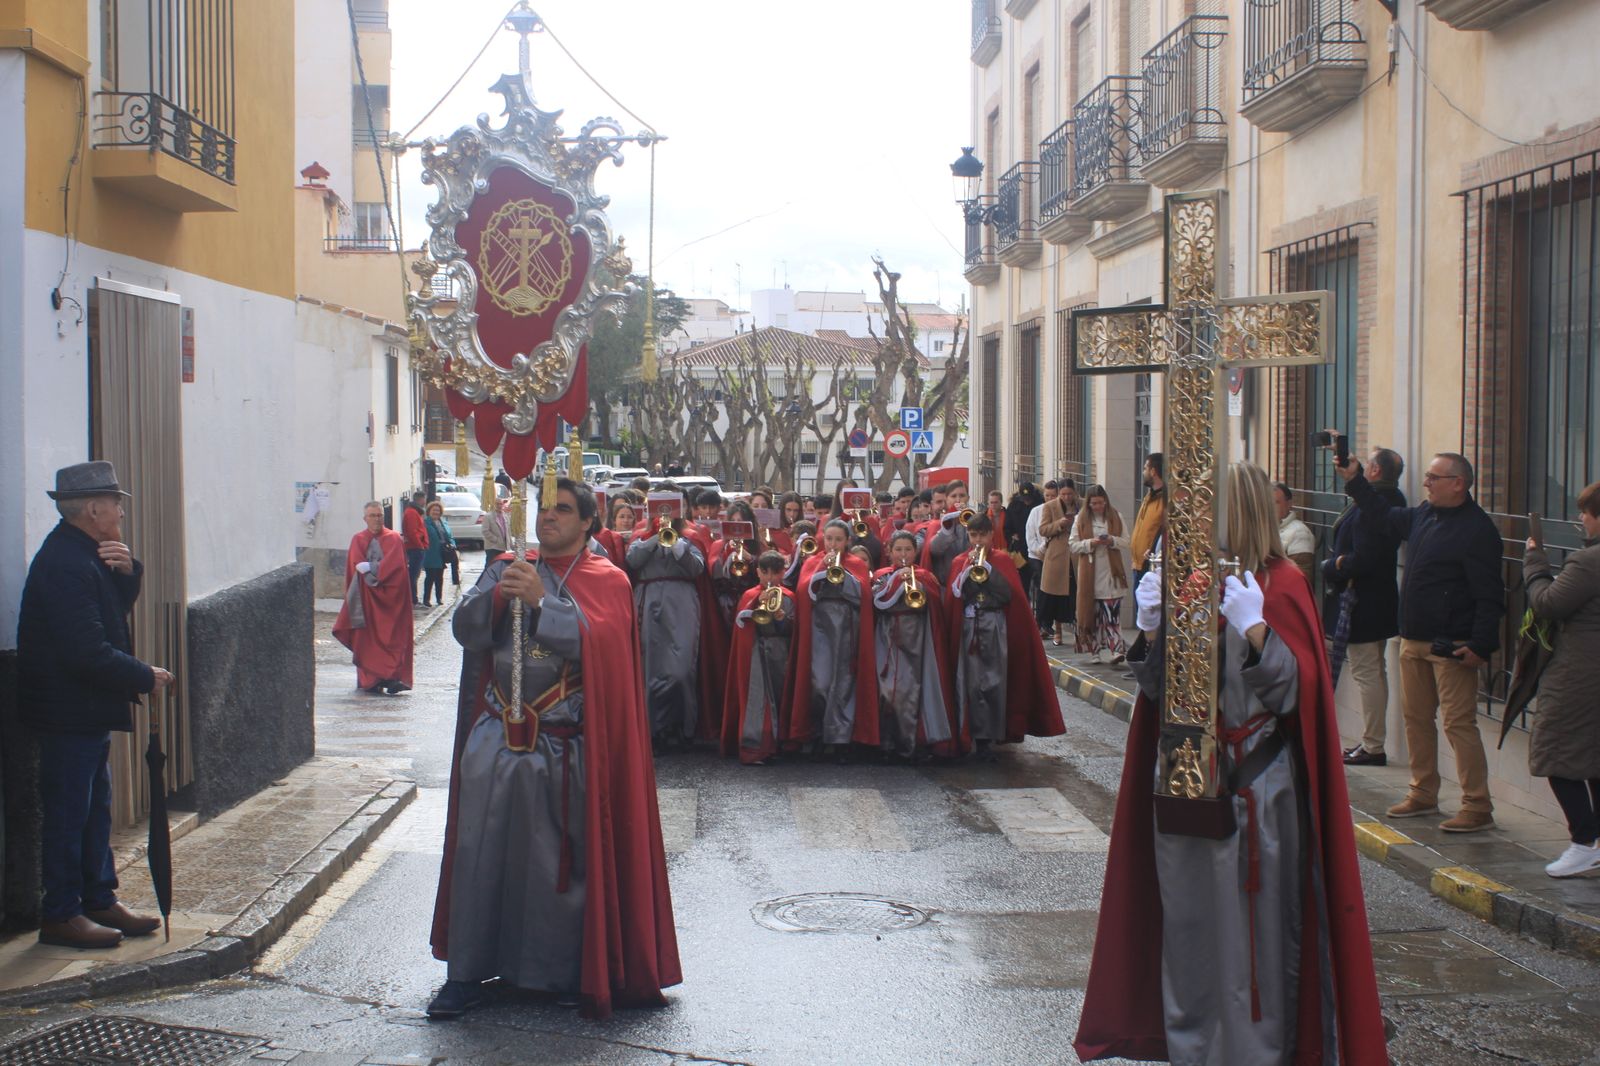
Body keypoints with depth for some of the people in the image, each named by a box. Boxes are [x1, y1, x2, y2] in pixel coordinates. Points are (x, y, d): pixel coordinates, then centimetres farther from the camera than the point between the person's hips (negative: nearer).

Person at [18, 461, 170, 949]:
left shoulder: (85, 555, 10)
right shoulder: (64, 563, -23)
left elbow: (117, 608, 16)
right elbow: (88, 652, -27)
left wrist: (127, 571, -3)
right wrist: (145, 678, -16)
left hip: (89, 711, 11)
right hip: (68, 712, -11)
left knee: (95, 809, 17)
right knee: (67, 813, -1)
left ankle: (100, 902, 26)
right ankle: (60, 917, 8)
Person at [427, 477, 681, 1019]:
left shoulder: (604, 581, 2)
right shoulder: (505, 569, 12)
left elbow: (596, 641, -16)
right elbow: (465, 628, 0)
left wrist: (541, 601, -23)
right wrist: (498, 595, -18)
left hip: (563, 745, -3)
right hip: (496, 737, 3)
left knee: (561, 859, 4)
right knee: (478, 851, 3)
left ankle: (563, 970, 17)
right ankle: (467, 971, 12)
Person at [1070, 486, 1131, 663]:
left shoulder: (1115, 517, 6)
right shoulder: (1081, 519, 5)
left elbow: (1126, 541, 6)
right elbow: (1073, 546, 2)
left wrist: (1112, 541, -13)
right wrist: (1090, 543, -15)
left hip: (1111, 573, -1)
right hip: (1090, 574, 1)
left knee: (1112, 612, -9)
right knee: (1093, 613, 3)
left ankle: (1117, 649, -15)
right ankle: (1096, 651, 11)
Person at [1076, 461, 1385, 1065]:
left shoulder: (1278, 586, -8)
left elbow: (1297, 691, -15)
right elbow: (1156, 686, 10)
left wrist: (1254, 629, -26)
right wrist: (1151, 629, -7)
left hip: (1251, 787, -5)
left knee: (1250, 929, 0)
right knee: (1186, 923, 11)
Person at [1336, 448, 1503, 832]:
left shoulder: (1478, 528, -14)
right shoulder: (1423, 515, 10)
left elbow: (1490, 595, -17)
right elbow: (1384, 516, 30)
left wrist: (1480, 646, -22)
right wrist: (1354, 480, 21)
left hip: (1452, 646, -9)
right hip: (1414, 639, 9)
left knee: (1459, 723, -8)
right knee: (1415, 718, 14)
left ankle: (1478, 807, -2)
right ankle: (1423, 795, 26)